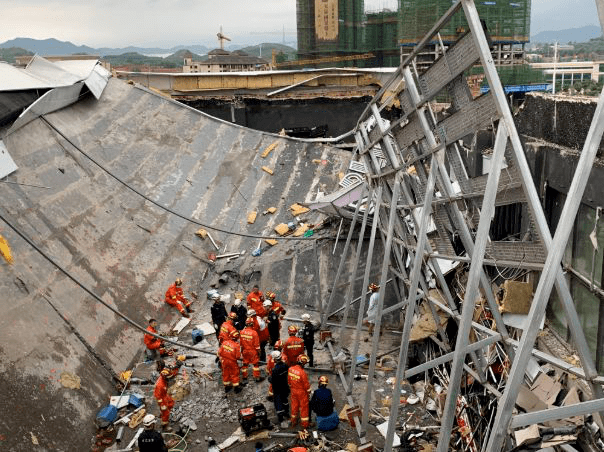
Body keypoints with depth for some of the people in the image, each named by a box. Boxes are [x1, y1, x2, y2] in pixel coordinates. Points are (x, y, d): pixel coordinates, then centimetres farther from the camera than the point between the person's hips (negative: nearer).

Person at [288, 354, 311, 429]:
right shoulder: (302, 372, -31)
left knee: (294, 405, 22)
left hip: (293, 391, 6)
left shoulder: (290, 369, -12)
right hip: (302, 392, -6)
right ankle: (304, 424, 25)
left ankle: (293, 421, 38)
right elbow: (306, 384, -18)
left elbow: (289, 381, 3)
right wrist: (308, 392, 0)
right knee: (304, 407, 12)